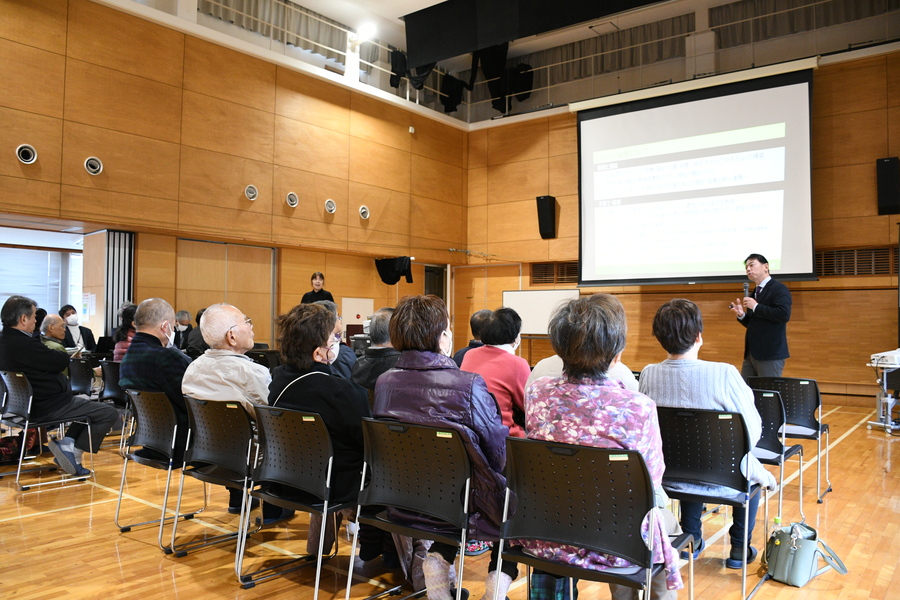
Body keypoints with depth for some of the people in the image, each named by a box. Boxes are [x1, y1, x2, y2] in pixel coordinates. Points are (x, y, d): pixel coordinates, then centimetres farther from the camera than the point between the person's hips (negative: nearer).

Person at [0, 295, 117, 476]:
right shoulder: (24, 344, -27)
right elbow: (62, 362, -18)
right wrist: (64, 355, 2)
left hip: (30, 404, 11)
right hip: (47, 408, -11)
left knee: (84, 401, 28)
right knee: (109, 413, -7)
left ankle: (67, 443, 16)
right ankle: (73, 453, -1)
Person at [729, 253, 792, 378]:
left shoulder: (779, 289, -6)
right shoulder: (754, 293, 19)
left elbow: (784, 314, -22)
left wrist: (756, 306, -16)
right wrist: (741, 314, 2)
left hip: (770, 354, -8)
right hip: (751, 353, 8)